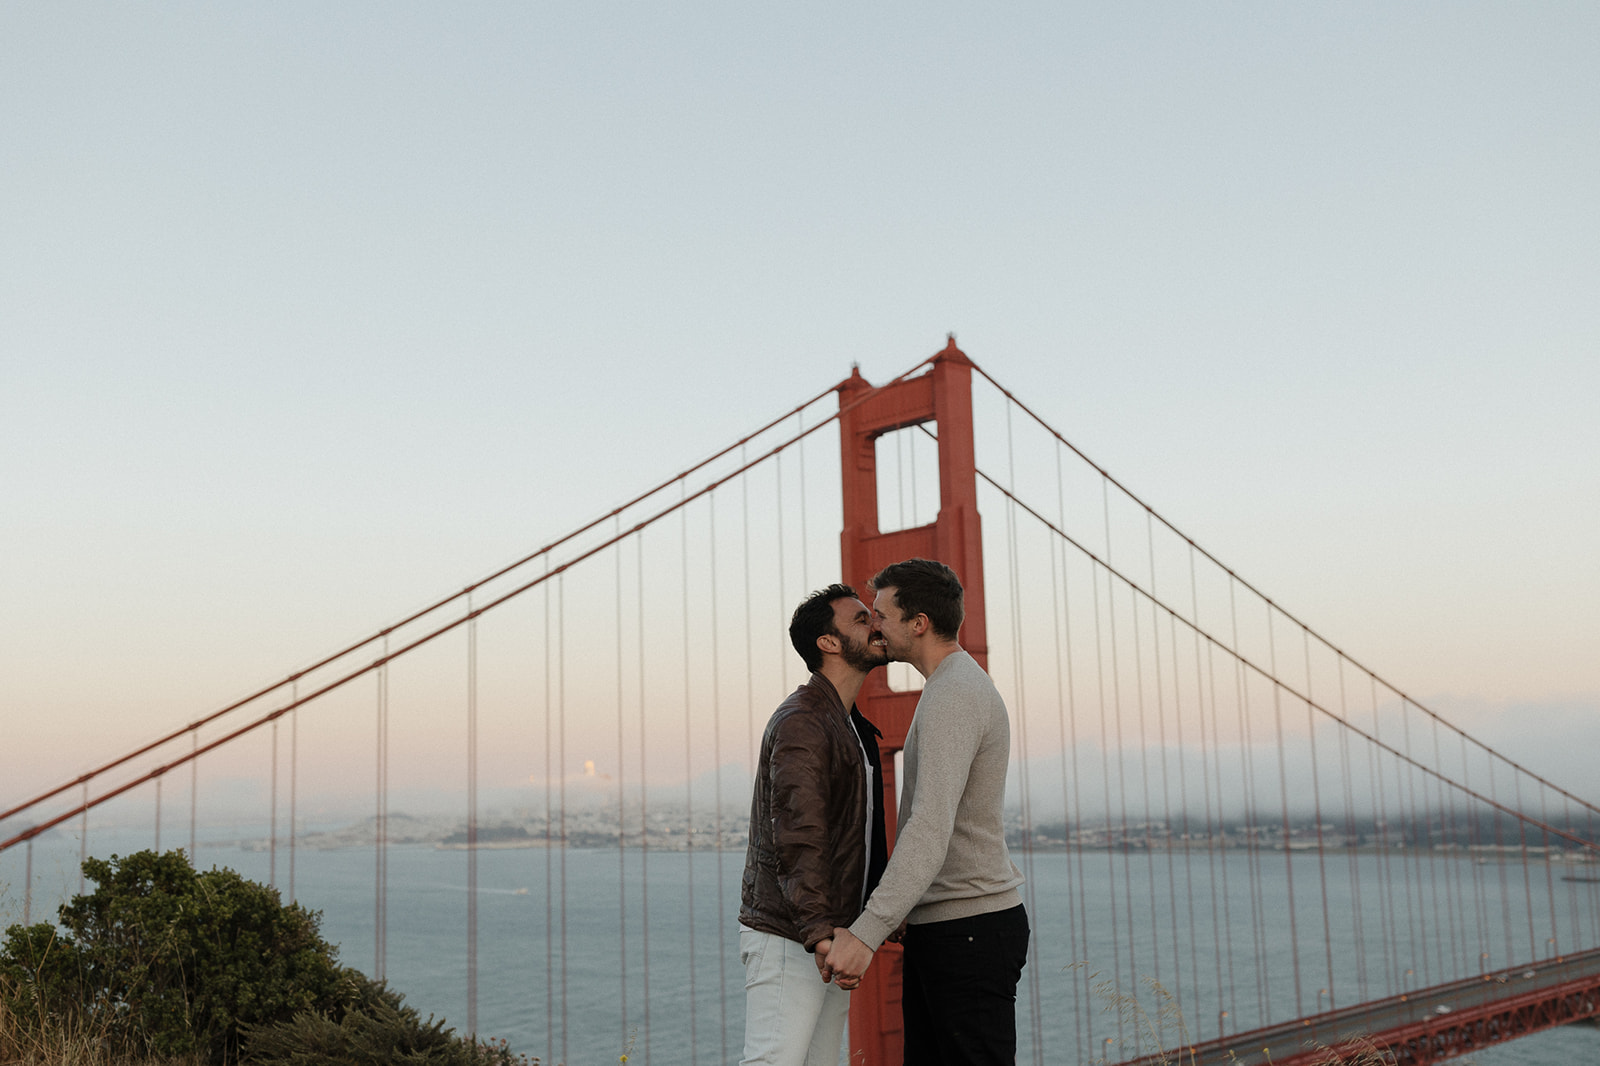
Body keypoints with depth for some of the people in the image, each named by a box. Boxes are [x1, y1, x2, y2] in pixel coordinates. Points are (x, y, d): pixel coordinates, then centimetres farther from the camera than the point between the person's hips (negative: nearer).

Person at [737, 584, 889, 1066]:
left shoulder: (852, 727, 20)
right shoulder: (800, 722, -13)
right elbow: (797, 835, -25)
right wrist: (817, 931, -34)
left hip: (830, 940, 9)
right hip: (787, 939, -9)